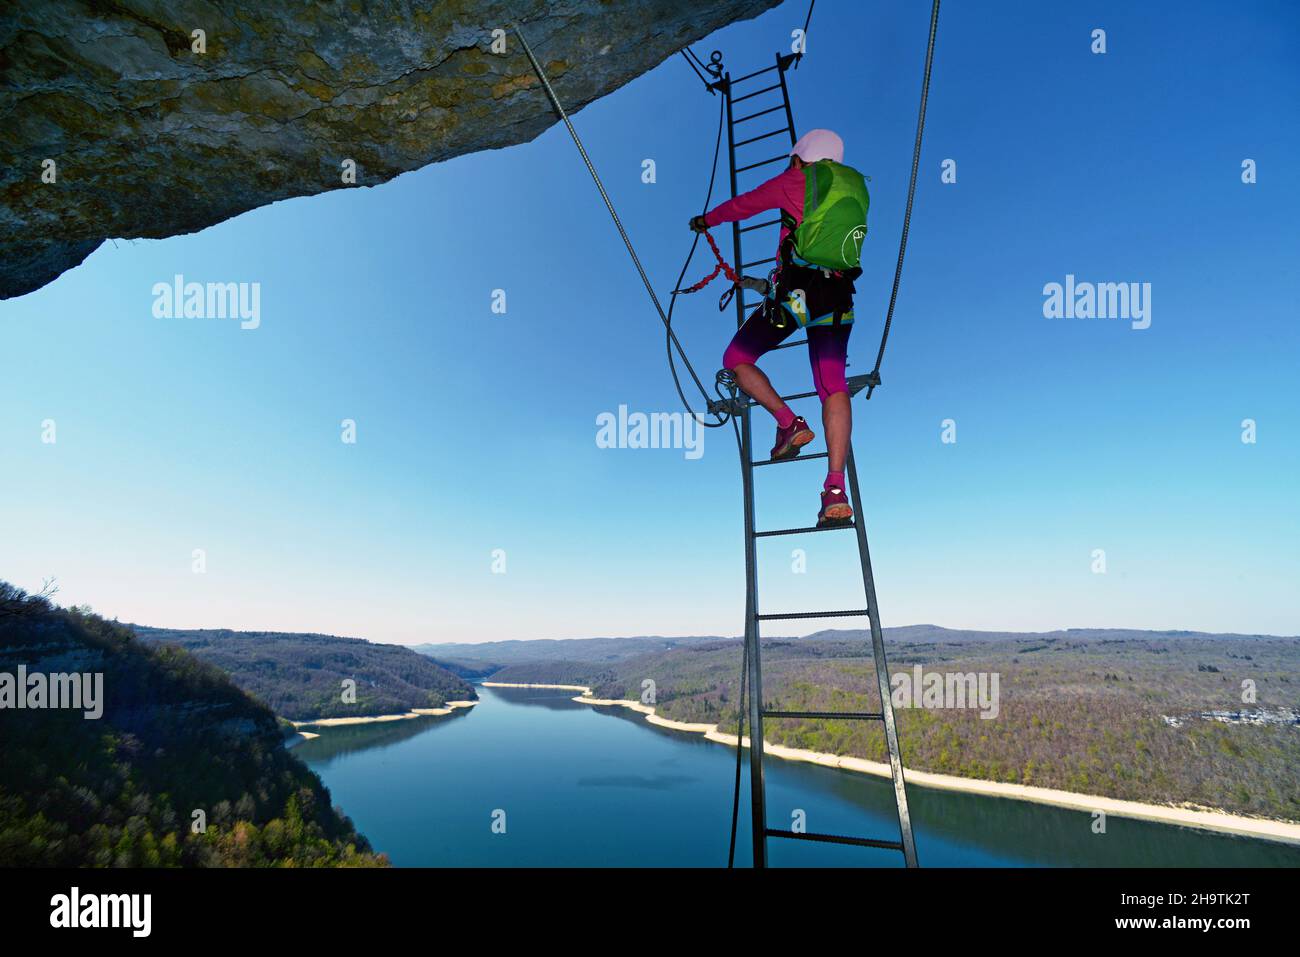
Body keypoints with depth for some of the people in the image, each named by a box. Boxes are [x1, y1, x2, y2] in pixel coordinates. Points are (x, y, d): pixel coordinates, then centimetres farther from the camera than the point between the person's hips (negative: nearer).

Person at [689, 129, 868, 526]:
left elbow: (742, 205, 19)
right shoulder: (856, 188, 23)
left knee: (736, 360, 12)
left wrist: (706, 219, 38)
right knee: (834, 387, -2)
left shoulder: (794, 182, 7)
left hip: (794, 292, -5)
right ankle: (836, 488, -15)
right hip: (838, 299, 5)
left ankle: (789, 424, -5)